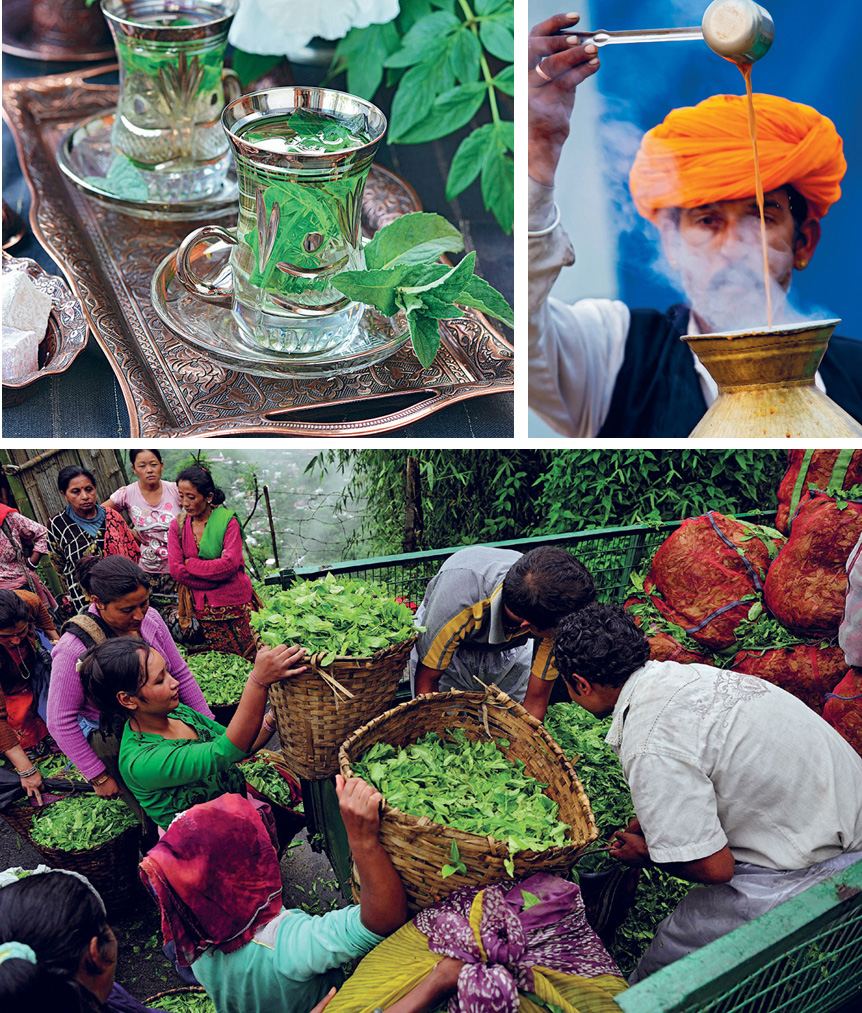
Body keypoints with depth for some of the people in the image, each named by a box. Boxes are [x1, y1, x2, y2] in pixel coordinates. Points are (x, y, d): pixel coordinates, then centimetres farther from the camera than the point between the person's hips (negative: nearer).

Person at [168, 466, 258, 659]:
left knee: (249, 655, -1)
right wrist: (216, 577, -13)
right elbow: (175, 570, -6)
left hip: (234, 599, -3)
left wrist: (191, 564, -10)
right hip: (203, 604, 3)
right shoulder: (177, 525, 3)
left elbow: (230, 564, -18)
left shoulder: (227, 521, -6)